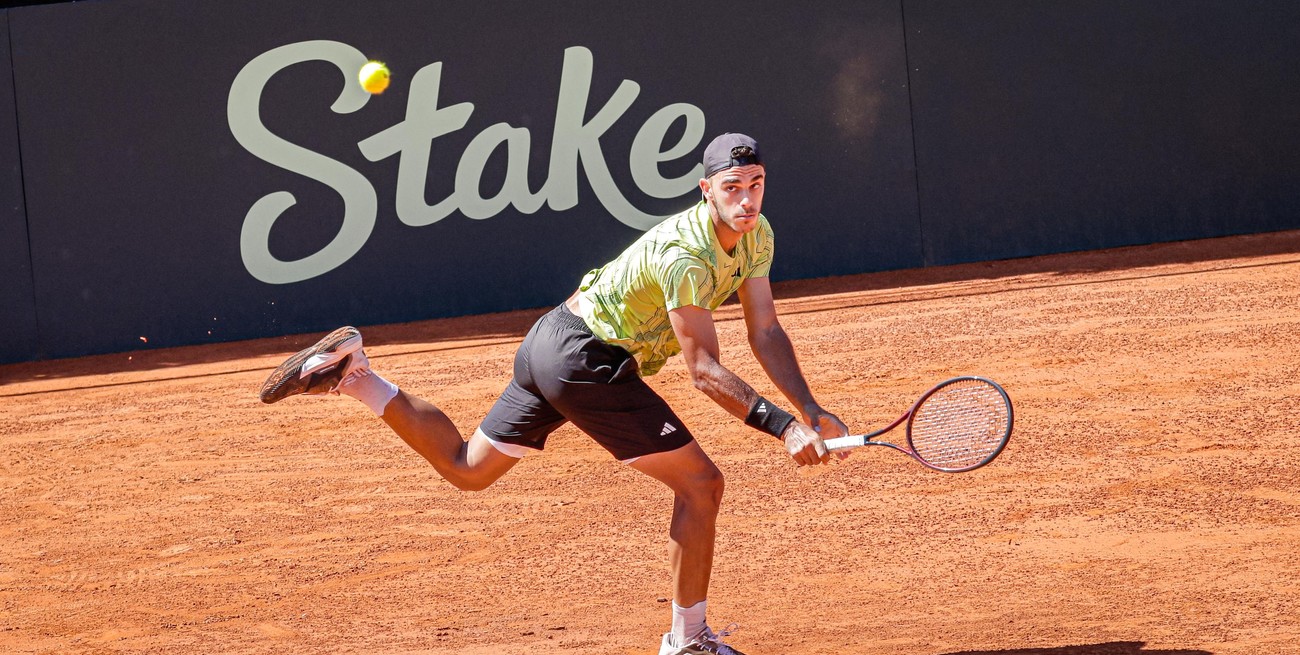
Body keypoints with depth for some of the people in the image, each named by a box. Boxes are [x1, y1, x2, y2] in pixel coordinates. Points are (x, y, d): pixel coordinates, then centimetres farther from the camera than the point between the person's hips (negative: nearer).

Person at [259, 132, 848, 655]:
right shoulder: (685, 257, -27)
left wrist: (810, 411, -9)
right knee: (701, 484, -8)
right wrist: (781, 425, -34)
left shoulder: (756, 235, 1)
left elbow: (765, 334, 2)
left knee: (466, 468, 21)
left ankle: (351, 371, 18)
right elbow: (704, 371, -27)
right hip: (585, 358, -9)